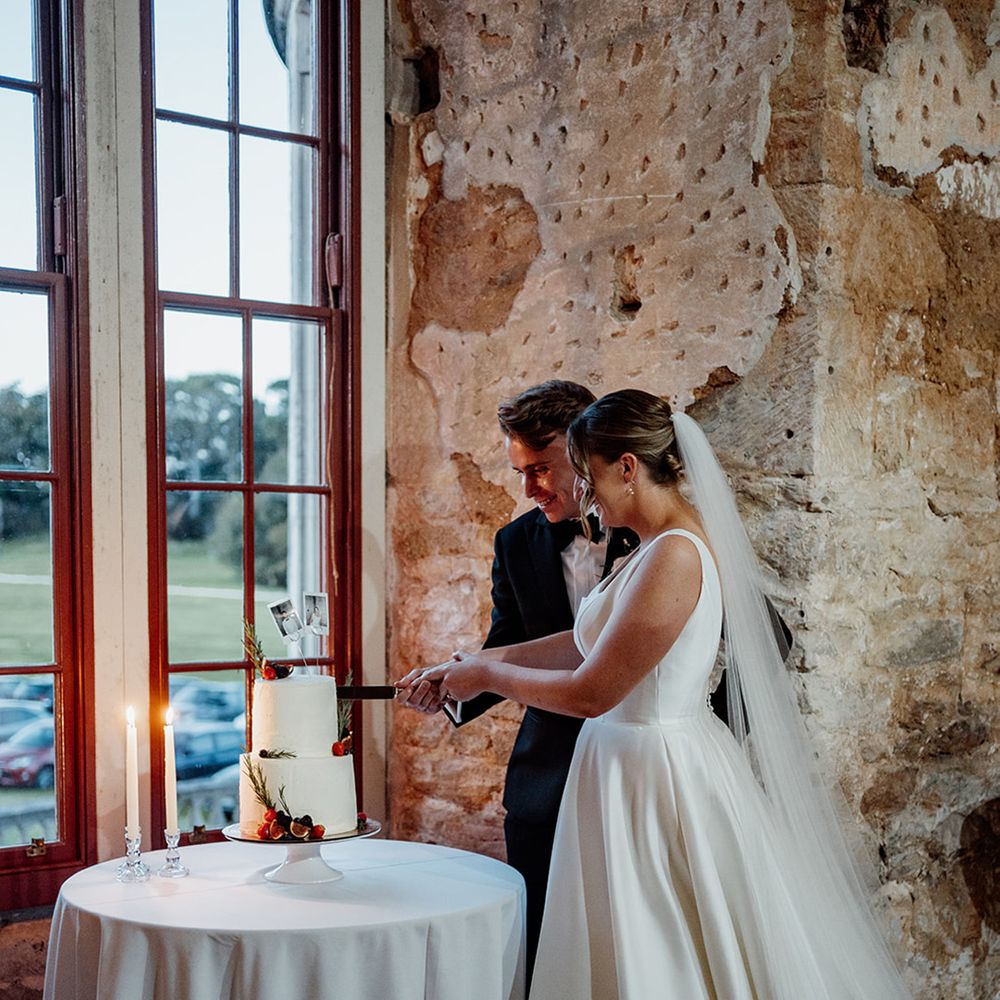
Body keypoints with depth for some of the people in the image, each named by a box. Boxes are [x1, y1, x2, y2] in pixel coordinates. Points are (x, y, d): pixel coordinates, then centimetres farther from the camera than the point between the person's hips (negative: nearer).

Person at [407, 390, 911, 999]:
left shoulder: (674, 557, -23)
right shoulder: (658, 547, 6)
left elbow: (591, 692, -20)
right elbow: (594, 643, 14)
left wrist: (488, 676, -6)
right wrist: (489, 658, 11)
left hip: (655, 781, -9)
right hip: (634, 763, 9)